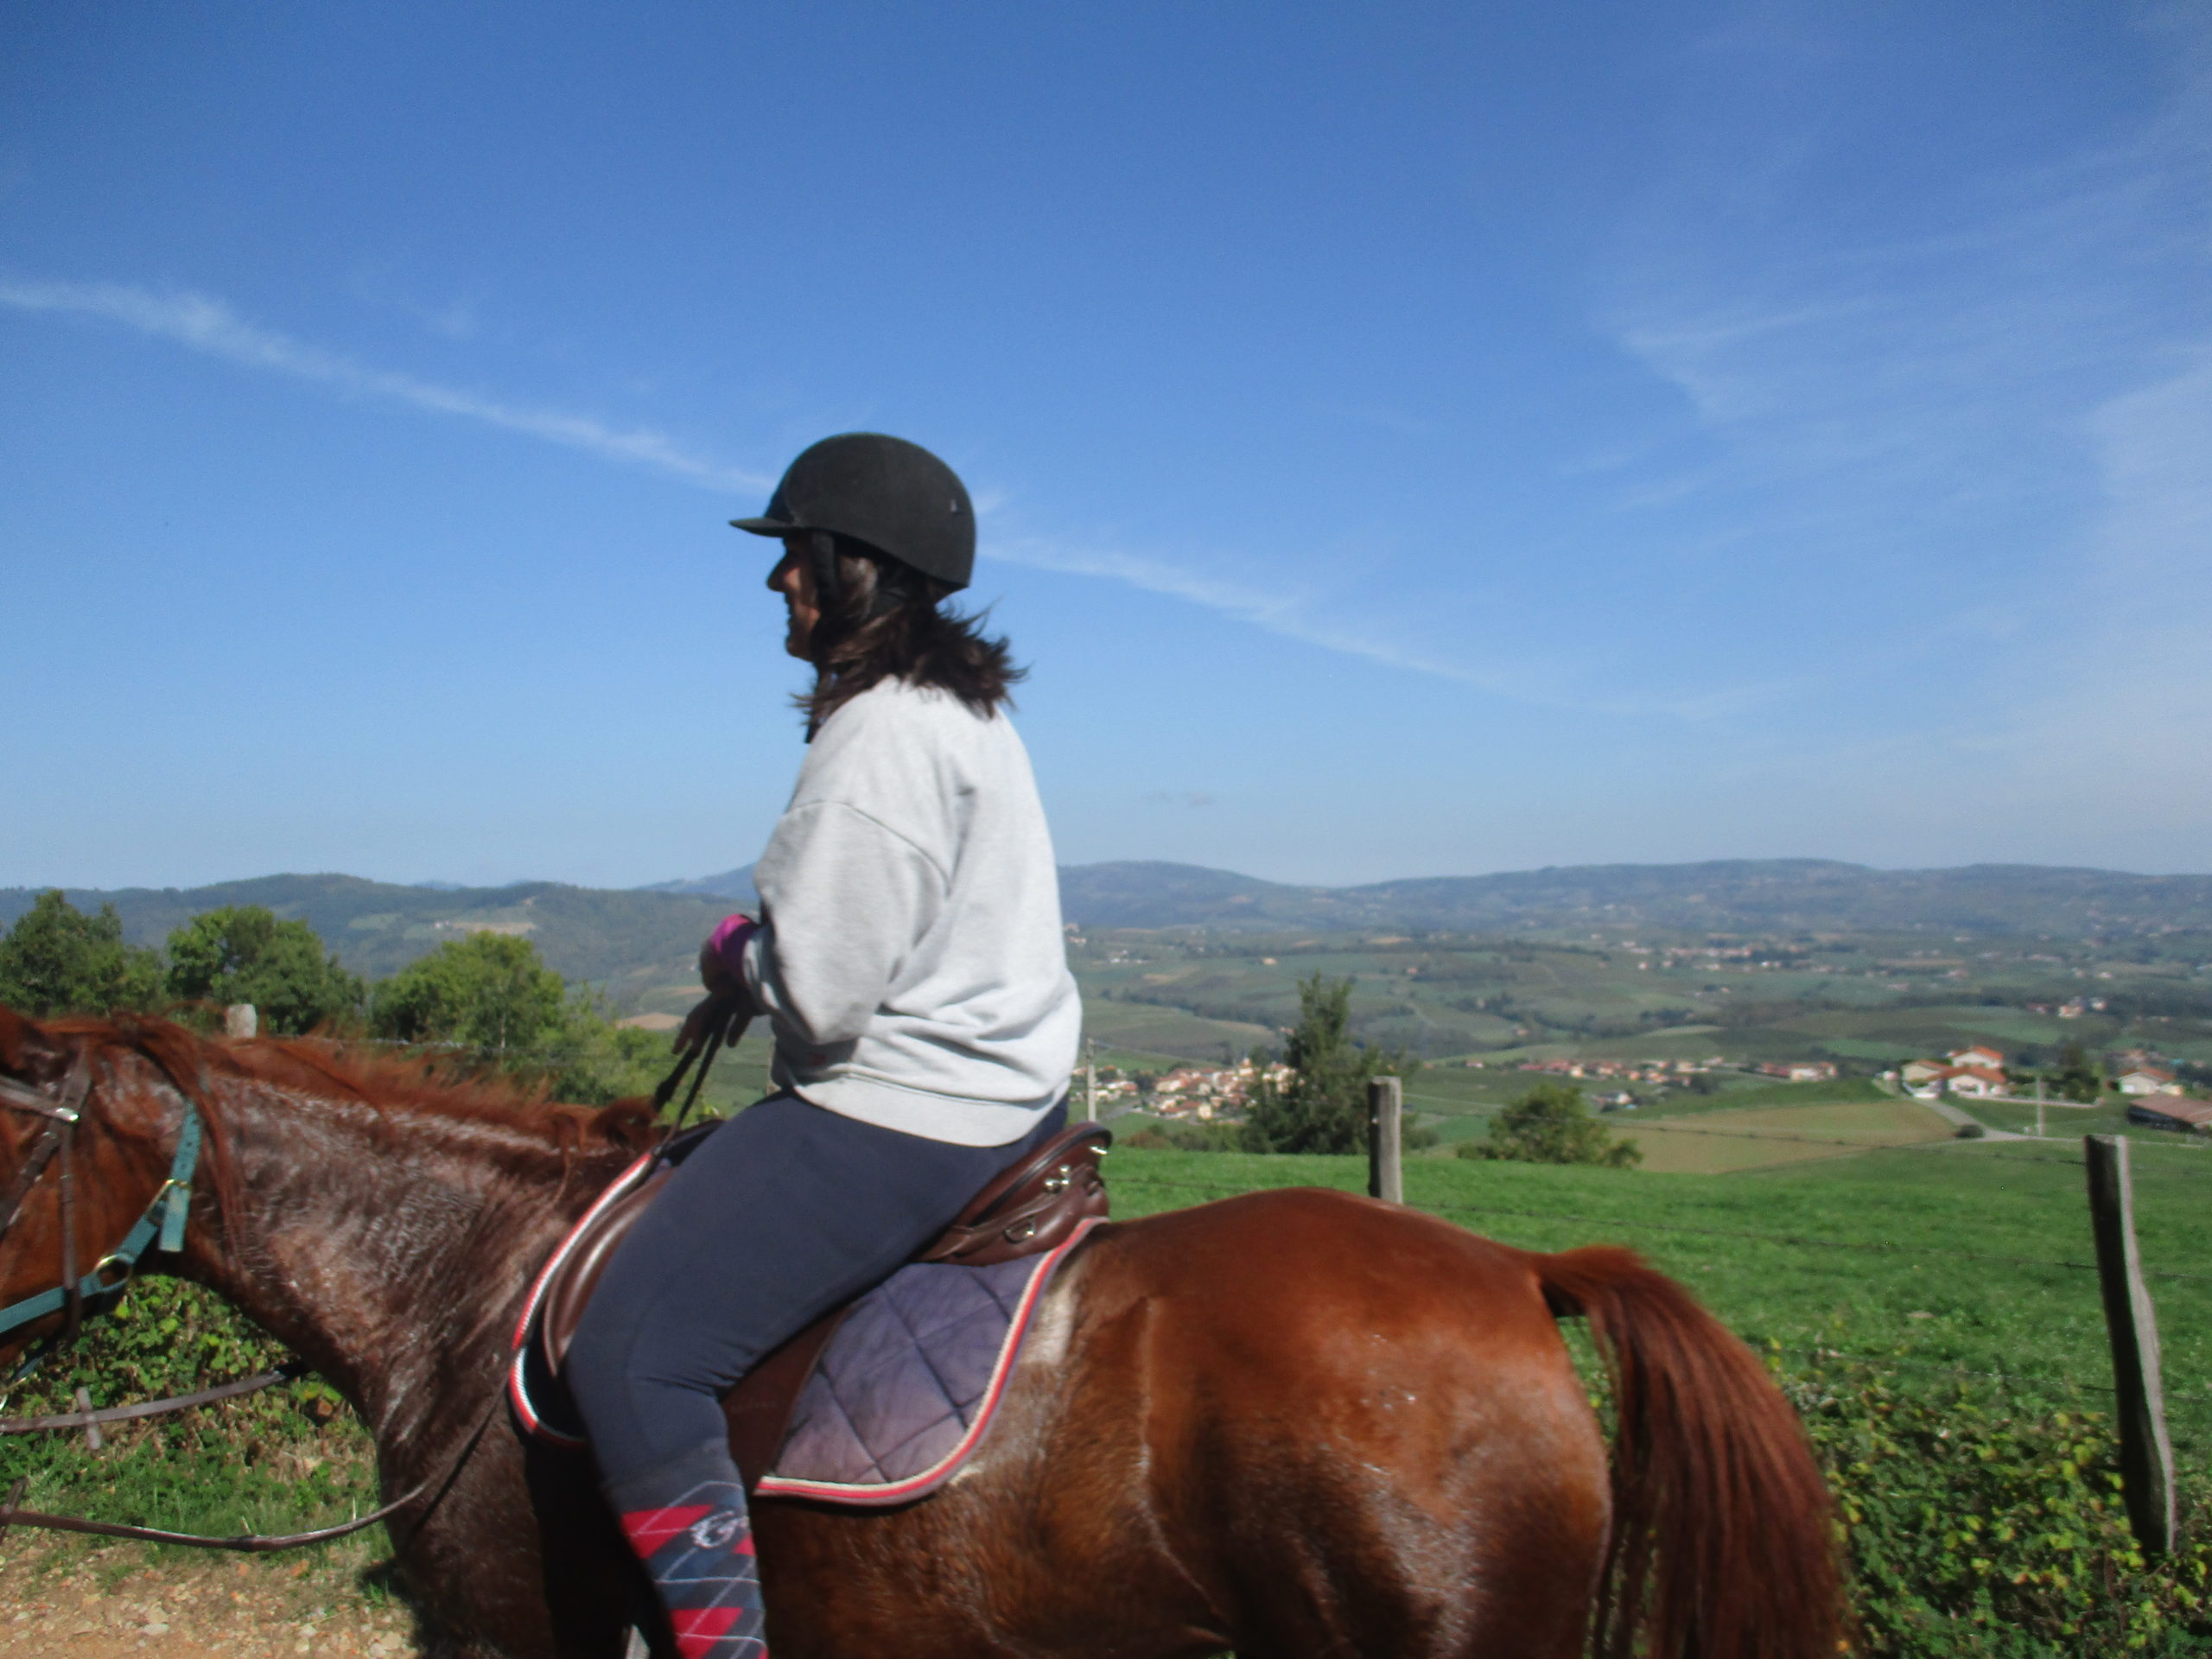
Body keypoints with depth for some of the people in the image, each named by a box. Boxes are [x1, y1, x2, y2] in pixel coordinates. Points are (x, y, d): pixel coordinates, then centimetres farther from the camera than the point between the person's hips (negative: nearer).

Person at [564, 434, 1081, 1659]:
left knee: (627, 1356, -9)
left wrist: (734, 957, -3)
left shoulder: (884, 734, -21)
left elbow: (820, 991, -24)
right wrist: (755, 971, 10)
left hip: (900, 1120, -11)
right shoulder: (967, 710, 12)